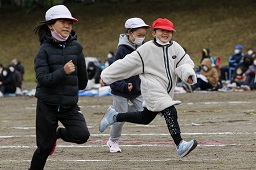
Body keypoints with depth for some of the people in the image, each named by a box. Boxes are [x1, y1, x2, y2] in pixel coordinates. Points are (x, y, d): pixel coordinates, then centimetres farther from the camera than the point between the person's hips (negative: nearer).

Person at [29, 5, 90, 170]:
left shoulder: (76, 47, -1)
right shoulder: (45, 50, -8)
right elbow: (42, 79, -18)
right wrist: (63, 72, -29)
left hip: (70, 106, 2)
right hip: (48, 105, -2)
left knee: (82, 135, -17)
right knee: (45, 147, 2)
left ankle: (58, 133, 15)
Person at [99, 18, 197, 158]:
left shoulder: (175, 48, 5)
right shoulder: (147, 49, -8)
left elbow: (185, 63, 0)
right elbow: (126, 63, -5)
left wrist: (188, 74, -25)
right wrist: (106, 76, -2)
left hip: (166, 91, 7)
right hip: (152, 88, -7)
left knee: (145, 118, 16)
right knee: (170, 112, -23)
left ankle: (115, 116, 34)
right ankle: (180, 145, -29)